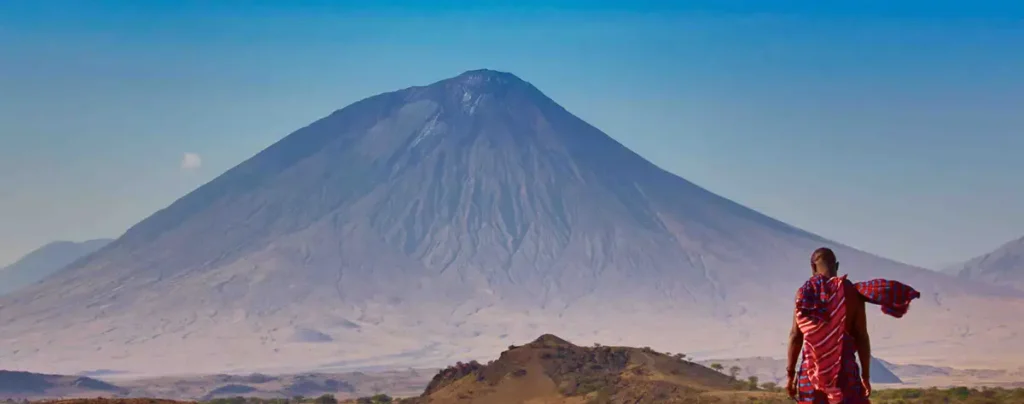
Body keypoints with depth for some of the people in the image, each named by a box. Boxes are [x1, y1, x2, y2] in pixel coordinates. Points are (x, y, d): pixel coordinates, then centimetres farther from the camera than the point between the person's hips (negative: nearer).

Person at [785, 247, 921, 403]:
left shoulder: (805, 292, -1)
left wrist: (790, 373, 1)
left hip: (811, 371, 0)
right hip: (846, 370, 0)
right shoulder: (852, 293, -1)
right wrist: (865, 375, 4)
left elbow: (796, 335, -4)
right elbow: (862, 337, -2)